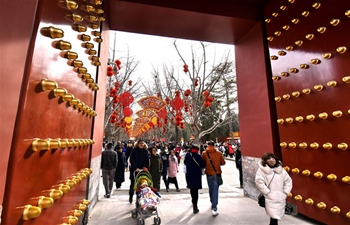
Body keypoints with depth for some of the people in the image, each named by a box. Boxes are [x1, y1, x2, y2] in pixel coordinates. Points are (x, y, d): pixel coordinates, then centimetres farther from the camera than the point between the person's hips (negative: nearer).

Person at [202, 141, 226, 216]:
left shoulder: (204, 153, -6)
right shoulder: (219, 153, -4)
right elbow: (223, 163, 3)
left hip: (209, 173, 1)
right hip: (217, 173, -1)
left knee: (211, 189, 19)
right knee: (215, 190, -1)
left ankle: (213, 203, 38)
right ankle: (214, 208, -8)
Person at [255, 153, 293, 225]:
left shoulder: (280, 169, 5)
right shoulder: (262, 169, -10)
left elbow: (288, 181, 13)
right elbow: (259, 181, -17)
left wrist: (285, 193, 5)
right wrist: (268, 193, -14)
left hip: (280, 198, 5)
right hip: (270, 198, -5)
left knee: (277, 216, 15)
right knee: (274, 217, -8)